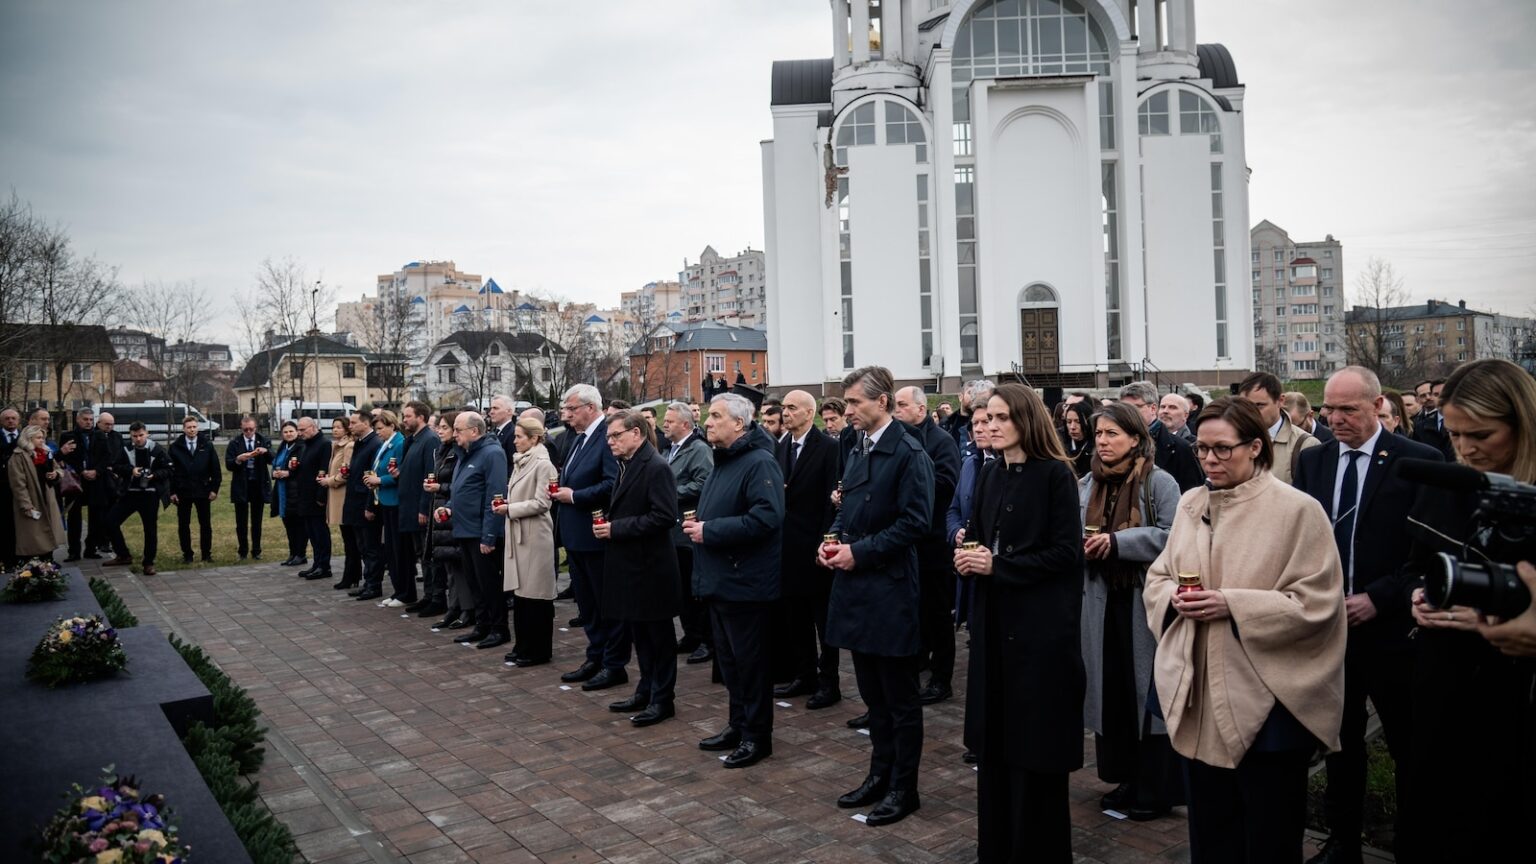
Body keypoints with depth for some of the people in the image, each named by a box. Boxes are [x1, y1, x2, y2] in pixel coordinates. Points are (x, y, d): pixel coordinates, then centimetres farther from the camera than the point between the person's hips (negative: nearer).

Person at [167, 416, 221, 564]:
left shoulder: (207, 446, 4)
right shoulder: (175, 448, 2)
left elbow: (215, 469, 5)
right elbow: (170, 470, 1)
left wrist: (214, 489, -2)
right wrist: (172, 492, -5)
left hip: (202, 491, 0)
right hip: (182, 492, 0)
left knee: (205, 524, 5)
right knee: (183, 525, 5)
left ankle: (206, 554, 13)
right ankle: (187, 554, 14)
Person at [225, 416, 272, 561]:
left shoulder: (264, 441, 4)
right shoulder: (235, 444, 2)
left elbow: (272, 461, -6)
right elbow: (228, 465, -4)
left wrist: (266, 451, -25)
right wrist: (238, 459, -23)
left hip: (259, 485, 0)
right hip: (241, 486, 0)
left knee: (257, 521, 7)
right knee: (241, 522, 5)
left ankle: (256, 551, 13)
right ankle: (242, 551, 13)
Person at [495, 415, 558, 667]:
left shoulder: (542, 464, -12)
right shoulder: (519, 462, 13)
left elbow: (541, 503, -17)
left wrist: (510, 509, -14)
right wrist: (507, 503, 3)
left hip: (534, 535, -8)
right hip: (517, 534, 8)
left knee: (536, 593, 0)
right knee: (520, 590, 12)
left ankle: (538, 650, 9)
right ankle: (523, 646, 21)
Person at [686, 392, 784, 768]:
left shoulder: (759, 463, -16)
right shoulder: (722, 461, 15)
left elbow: (766, 517, -28)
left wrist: (710, 531, -23)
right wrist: (697, 523, 5)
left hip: (744, 582, -10)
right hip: (719, 579, 10)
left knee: (750, 660, 2)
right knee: (728, 658, 17)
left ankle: (757, 735, 14)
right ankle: (739, 725, 29)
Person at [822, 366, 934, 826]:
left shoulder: (909, 453, -13)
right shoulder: (859, 451, 12)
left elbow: (916, 522, -19)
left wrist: (860, 551, -17)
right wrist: (833, 540, 2)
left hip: (890, 589, -8)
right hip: (857, 586, 8)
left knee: (900, 697, 5)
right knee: (872, 692, 18)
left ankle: (903, 788, 17)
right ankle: (880, 773, 31)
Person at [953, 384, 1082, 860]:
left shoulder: (1055, 474, -10)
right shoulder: (990, 474, 10)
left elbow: (1066, 551, -14)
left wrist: (997, 566, -18)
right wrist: (966, 554, -6)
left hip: (1041, 624, -6)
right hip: (993, 618, 6)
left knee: (1034, 740, 2)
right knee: (994, 736, 11)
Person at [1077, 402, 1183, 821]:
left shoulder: (1159, 482, -7)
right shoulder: (1086, 485, 12)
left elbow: (1172, 535, -15)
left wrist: (1116, 541, -20)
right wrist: (1081, 545, -6)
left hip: (1145, 602, -5)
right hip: (1101, 600, 6)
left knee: (1148, 690, 1)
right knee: (1111, 690, 10)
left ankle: (1156, 788, 14)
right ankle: (1125, 778, 23)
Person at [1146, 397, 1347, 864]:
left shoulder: (1297, 510, -11)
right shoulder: (1190, 504, 6)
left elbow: (1316, 604, -14)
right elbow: (1157, 577, 13)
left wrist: (1233, 605, -21)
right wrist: (1173, 596, -9)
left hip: (1263, 698, -5)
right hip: (1196, 693, 5)